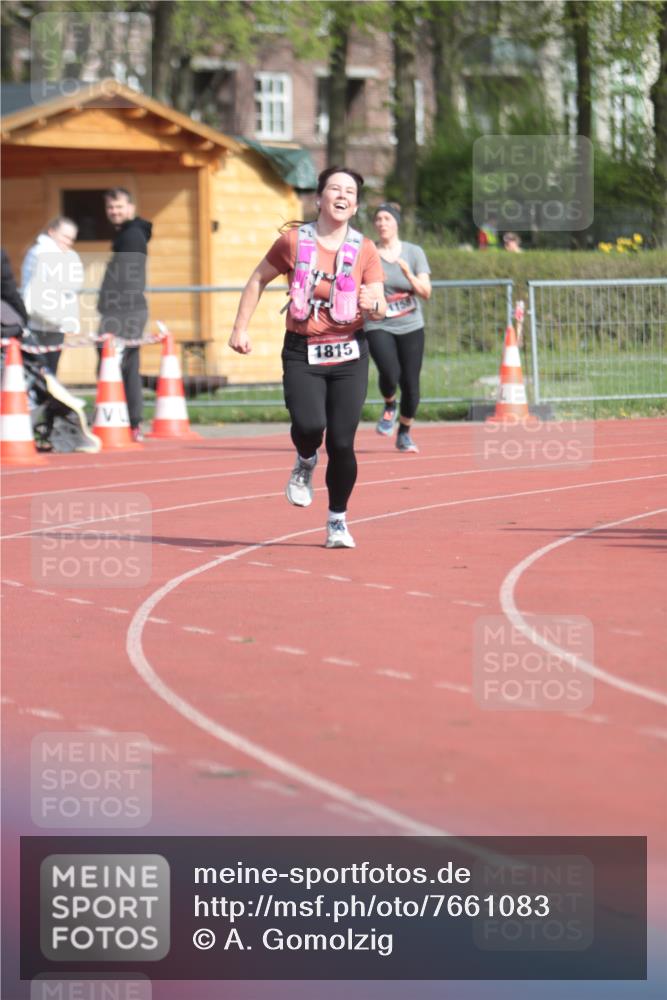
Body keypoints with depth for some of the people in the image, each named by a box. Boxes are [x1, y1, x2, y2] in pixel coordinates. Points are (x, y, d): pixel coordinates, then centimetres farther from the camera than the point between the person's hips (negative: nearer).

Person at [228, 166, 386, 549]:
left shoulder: (365, 250, 1)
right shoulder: (294, 241, -2)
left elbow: (381, 309, 0)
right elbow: (258, 280, 11)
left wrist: (373, 304, -24)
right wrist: (241, 328, 6)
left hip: (348, 354, 1)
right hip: (302, 353, -1)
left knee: (342, 443, -3)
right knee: (309, 426, -24)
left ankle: (338, 521, 18)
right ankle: (305, 464, 14)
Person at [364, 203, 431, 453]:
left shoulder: (414, 252, 2)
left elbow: (426, 292, -3)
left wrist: (409, 275, -20)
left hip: (411, 327, 2)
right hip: (378, 327, -2)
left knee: (410, 383, -1)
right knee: (390, 374, -24)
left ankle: (404, 433, 22)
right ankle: (389, 406, 10)